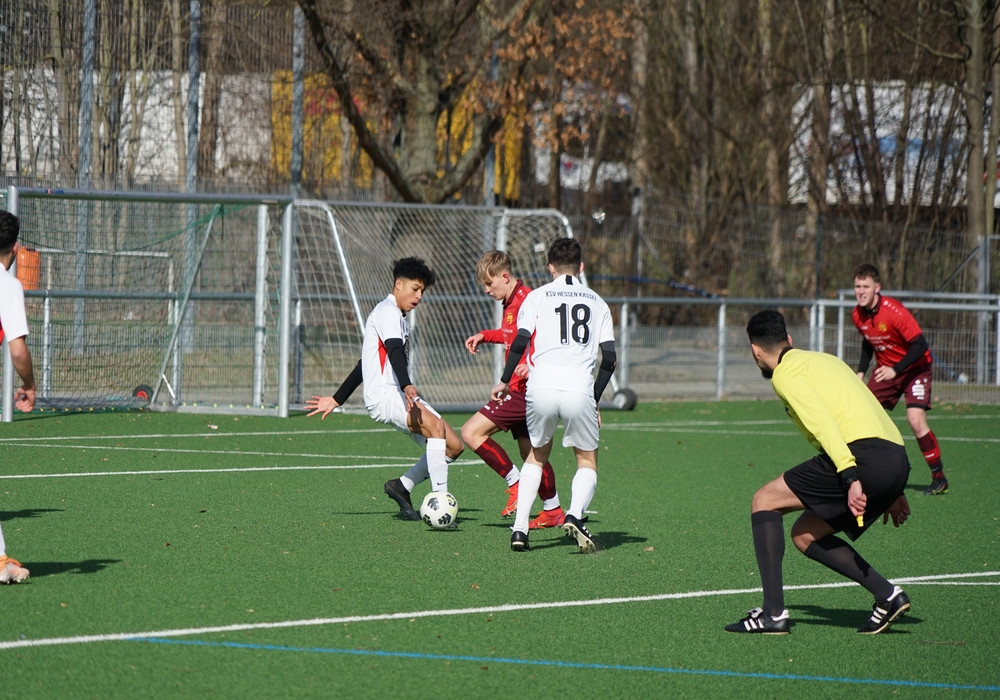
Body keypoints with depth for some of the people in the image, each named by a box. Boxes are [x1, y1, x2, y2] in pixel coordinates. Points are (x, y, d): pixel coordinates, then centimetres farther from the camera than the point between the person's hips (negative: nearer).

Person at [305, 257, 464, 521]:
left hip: (402, 398, 10)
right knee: (436, 426, -32)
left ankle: (402, 486, 10)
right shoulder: (387, 312, -5)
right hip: (384, 395, -10)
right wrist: (406, 386, -42)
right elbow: (394, 351, -25)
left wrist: (336, 400, 36)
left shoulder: (399, 318, 27)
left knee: (454, 446, 0)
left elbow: (364, 364, 33)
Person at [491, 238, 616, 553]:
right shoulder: (596, 302, 17)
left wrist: (505, 382, 12)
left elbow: (520, 341, 0)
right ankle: (575, 514, -13)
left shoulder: (537, 296, 12)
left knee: (537, 455, 22)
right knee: (587, 460, 16)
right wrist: (595, 399, 20)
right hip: (579, 390, 0)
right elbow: (609, 357, 10)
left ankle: (520, 527, 9)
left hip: (540, 388, 0)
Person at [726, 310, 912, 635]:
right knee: (804, 535, 19)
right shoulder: (824, 360, 30)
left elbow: (822, 422, -14)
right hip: (897, 459, 9)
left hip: (863, 455, -9)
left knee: (764, 501, 3)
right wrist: (891, 491, 32)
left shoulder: (786, 372, 2)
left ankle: (773, 613, -5)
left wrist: (850, 477, -24)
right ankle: (888, 595, 9)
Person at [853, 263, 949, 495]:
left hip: (914, 367, -7)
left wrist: (895, 370, -32)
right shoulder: (858, 315, -6)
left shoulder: (894, 311, -27)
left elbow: (920, 345, -27)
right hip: (885, 369, 7)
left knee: (916, 420, -21)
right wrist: (861, 372, 4)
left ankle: (939, 479, -9)